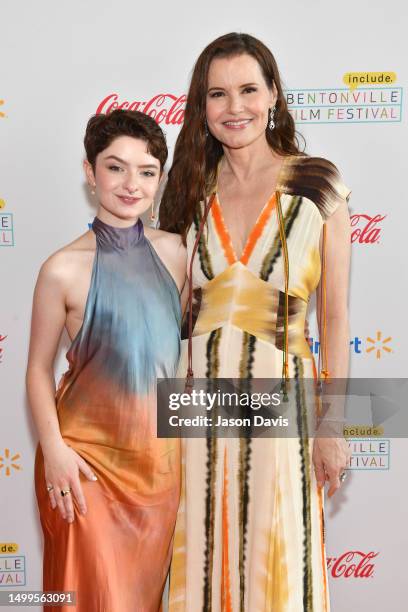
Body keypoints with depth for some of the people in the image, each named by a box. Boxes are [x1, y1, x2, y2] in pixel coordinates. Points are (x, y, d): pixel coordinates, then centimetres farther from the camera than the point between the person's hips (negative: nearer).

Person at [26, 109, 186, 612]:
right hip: (87, 452, -3)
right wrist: (54, 449, -13)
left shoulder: (174, 251, -3)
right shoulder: (65, 268, -15)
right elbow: (39, 368, -7)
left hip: (160, 452, 4)